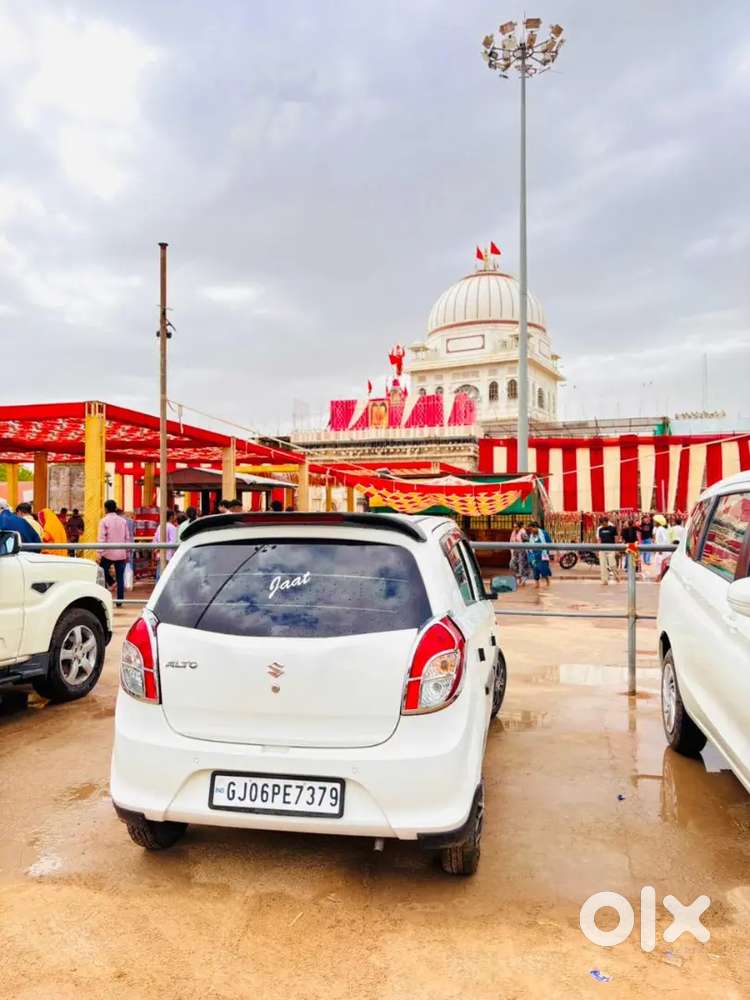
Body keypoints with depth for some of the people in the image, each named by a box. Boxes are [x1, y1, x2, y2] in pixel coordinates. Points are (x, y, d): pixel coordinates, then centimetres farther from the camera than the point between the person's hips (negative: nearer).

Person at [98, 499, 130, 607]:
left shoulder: (104, 521, -4)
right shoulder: (123, 521, 8)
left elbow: (101, 538, -10)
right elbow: (127, 538, 9)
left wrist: (100, 554, -8)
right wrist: (126, 553, 15)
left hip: (108, 553, -3)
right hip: (121, 554, 3)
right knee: (120, 578, 5)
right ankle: (119, 602, 6)